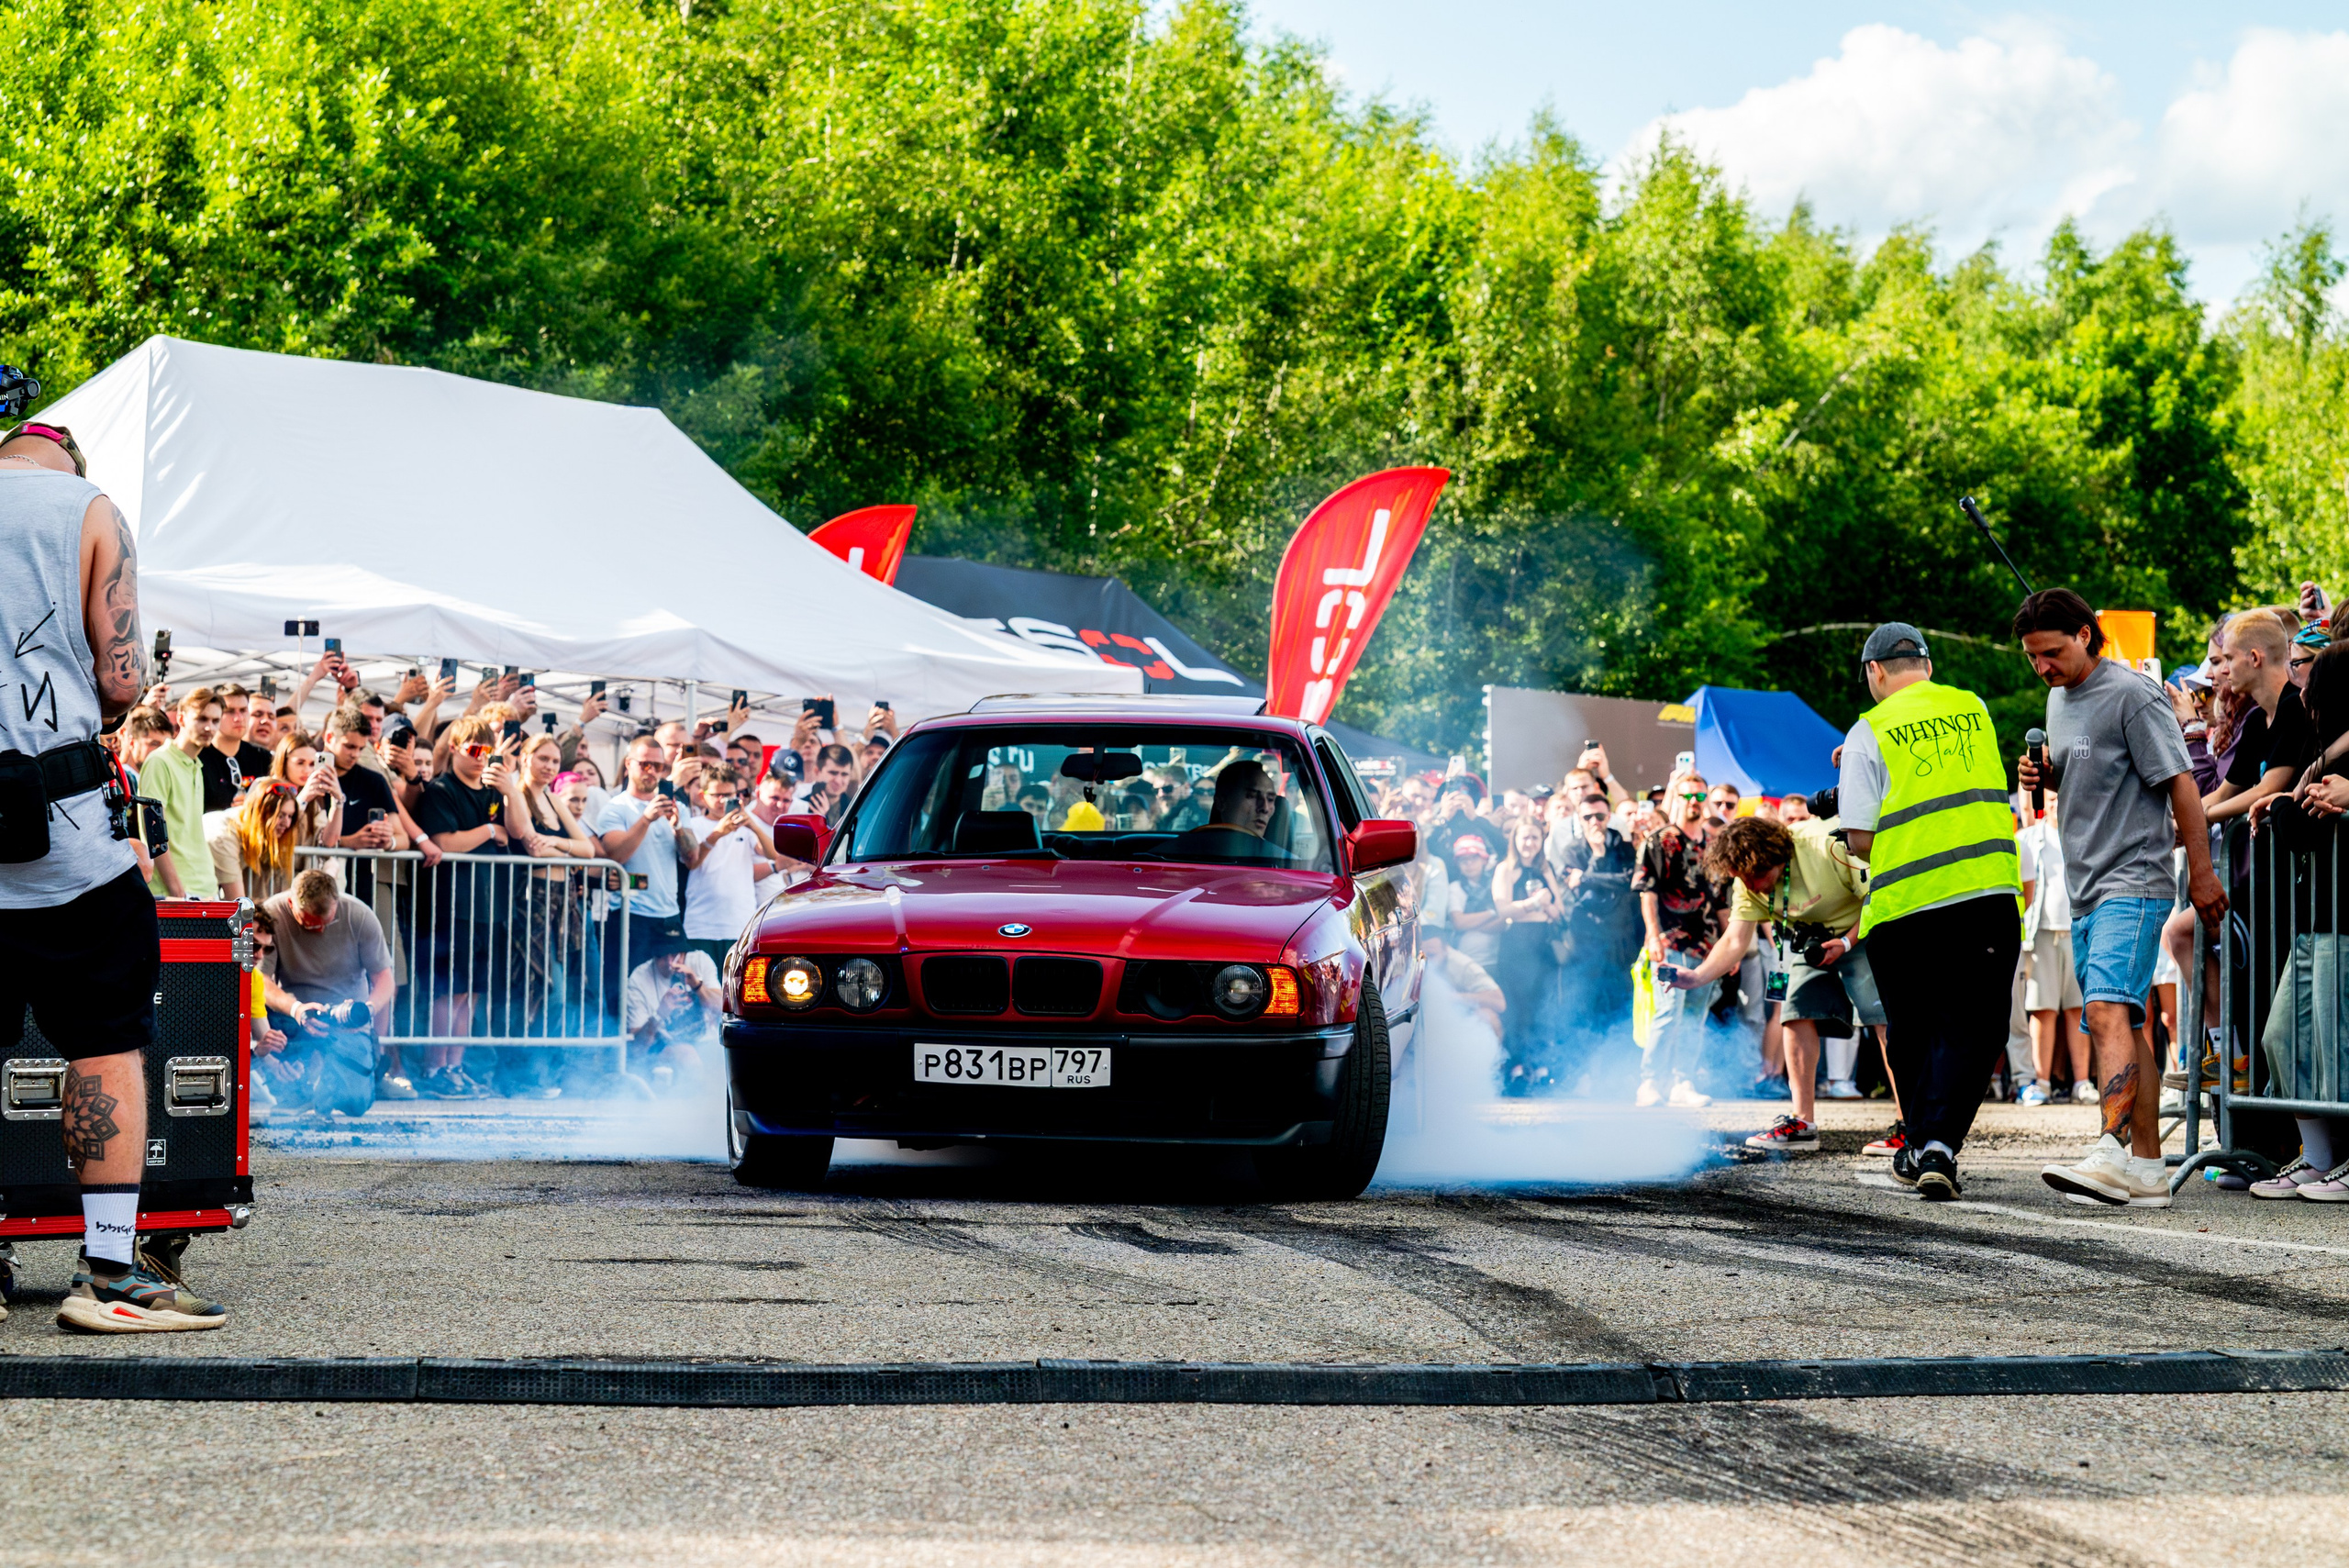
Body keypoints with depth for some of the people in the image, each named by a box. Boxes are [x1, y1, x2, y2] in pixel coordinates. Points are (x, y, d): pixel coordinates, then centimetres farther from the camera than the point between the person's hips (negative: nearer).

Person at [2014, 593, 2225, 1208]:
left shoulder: (2133, 696, -10)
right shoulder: (2059, 701, 17)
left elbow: (2180, 783, -12)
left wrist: (2202, 873, -15)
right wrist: (2043, 776, 7)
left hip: (2134, 882, -9)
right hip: (2086, 891, 9)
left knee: (2107, 1008, -24)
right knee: (2116, 1028, 9)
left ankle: (2113, 1153, -36)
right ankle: (2147, 1169, 12)